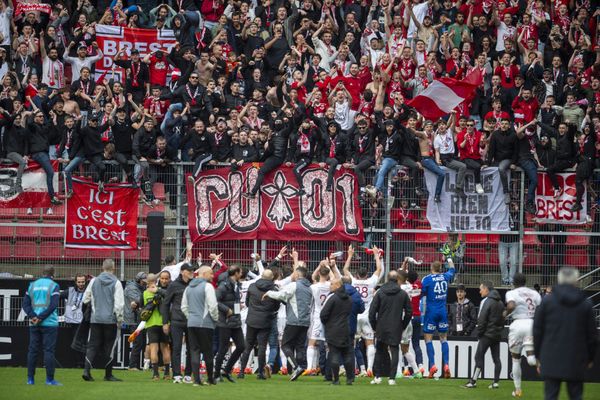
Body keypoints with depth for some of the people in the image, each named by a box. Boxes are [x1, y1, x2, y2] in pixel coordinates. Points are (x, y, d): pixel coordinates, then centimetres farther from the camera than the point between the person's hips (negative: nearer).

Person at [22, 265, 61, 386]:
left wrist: (33, 316, -7)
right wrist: (40, 318, -13)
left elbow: (25, 304, 3)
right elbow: (53, 305, -15)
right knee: (49, 350, -3)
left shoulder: (32, 285, 10)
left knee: (33, 350, 8)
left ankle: (30, 378, 8)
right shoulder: (54, 286, -4)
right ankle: (50, 379, -6)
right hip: (49, 323, -4)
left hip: (34, 325, 4)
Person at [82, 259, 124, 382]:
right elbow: (119, 304, -9)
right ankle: (108, 374, 9)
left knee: (93, 345, 6)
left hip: (95, 319, 3)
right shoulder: (116, 283, -6)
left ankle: (87, 369, -10)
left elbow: (85, 299, 9)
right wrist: (120, 319, 0)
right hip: (110, 319, -3)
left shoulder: (94, 281, 4)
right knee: (109, 347, 6)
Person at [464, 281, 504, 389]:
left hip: (487, 334, -8)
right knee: (496, 358, 7)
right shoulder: (500, 302, 13)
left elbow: (482, 320, -15)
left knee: (479, 357, -6)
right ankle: (496, 382, 5)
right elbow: (503, 318, 16)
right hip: (497, 334, 8)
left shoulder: (486, 302, -12)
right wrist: (500, 329, 16)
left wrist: (479, 333, -6)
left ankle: (473, 381, -8)